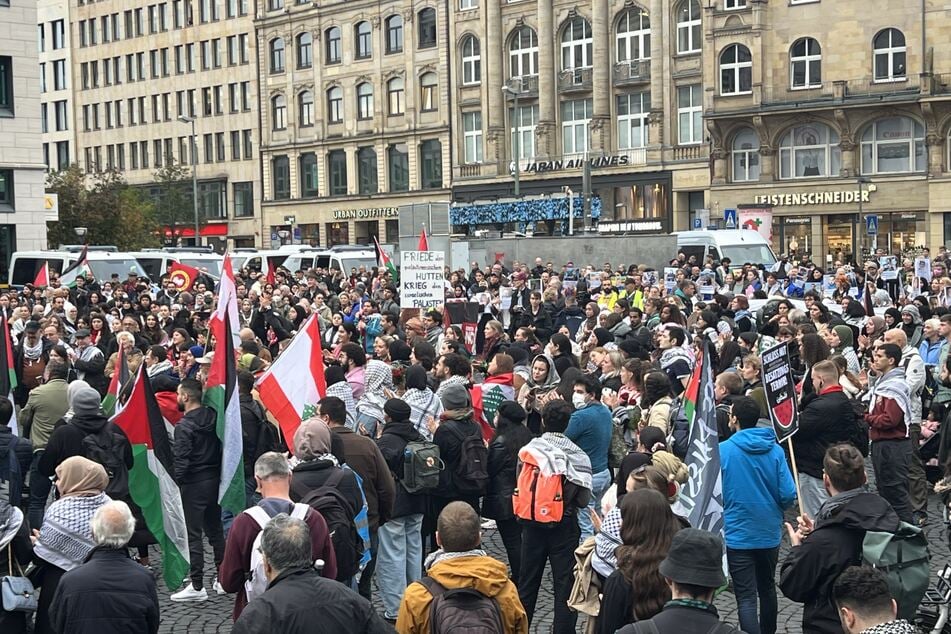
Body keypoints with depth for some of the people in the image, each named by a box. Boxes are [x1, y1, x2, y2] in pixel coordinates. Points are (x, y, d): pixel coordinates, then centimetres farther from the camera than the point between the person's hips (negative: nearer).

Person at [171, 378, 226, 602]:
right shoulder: (213, 417, 3)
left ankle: (197, 586, 2)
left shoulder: (184, 426, -17)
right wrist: (217, 473, 13)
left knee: (193, 534, -1)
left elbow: (180, 461, -19)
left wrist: (175, 482, -6)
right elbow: (221, 448, 7)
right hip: (215, 480, 7)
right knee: (215, 529, 17)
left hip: (193, 484, -7)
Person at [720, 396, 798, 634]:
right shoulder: (775, 450, -5)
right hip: (770, 533, 4)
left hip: (738, 534, -4)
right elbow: (789, 494, -8)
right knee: (767, 588, 23)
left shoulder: (723, 450, -13)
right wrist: (775, 510, 13)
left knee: (746, 598, -3)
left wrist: (723, 512, 11)